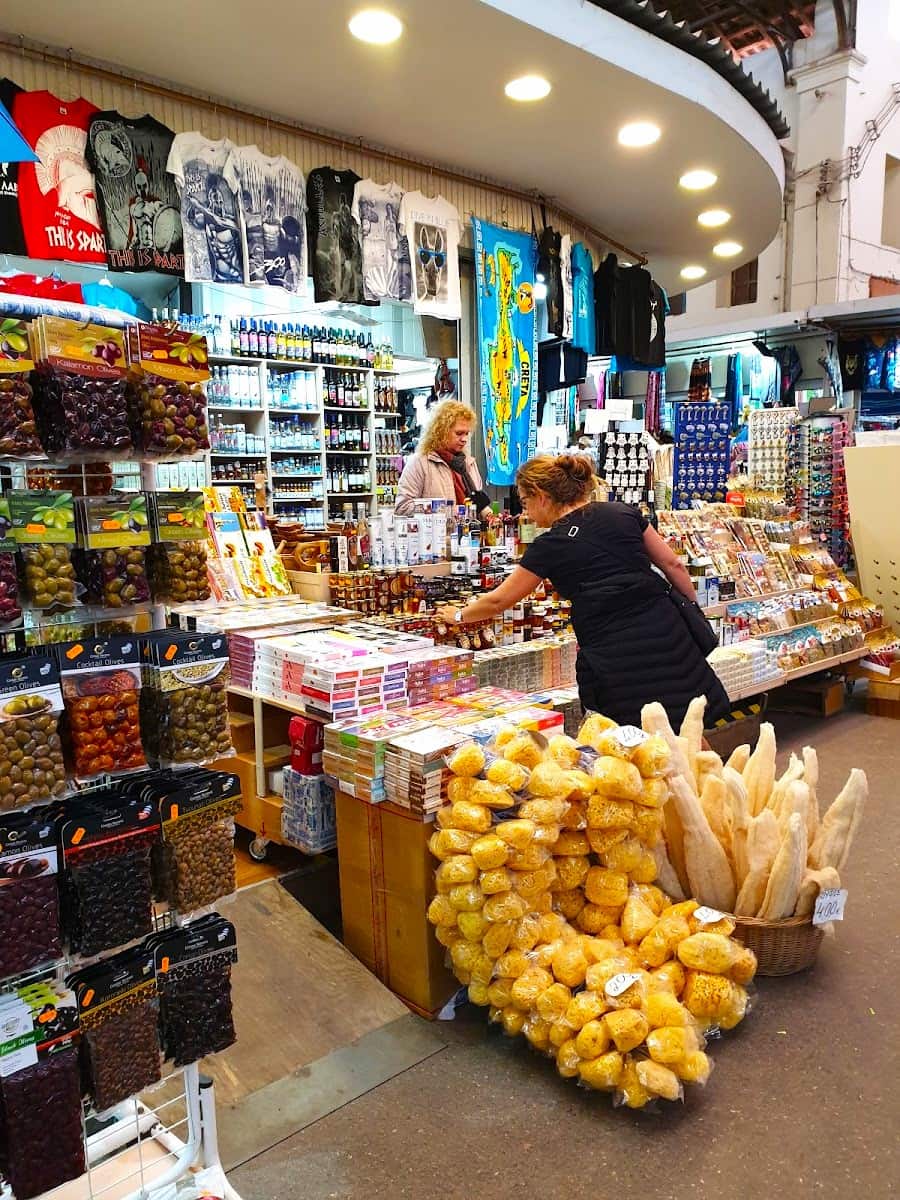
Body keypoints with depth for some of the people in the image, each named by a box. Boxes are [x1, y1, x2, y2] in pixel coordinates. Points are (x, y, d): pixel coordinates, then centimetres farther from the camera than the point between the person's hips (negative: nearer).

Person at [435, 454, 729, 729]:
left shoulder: (550, 546, 0)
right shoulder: (624, 513, 10)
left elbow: (498, 601, 10)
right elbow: (672, 565, 12)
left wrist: (458, 615, 26)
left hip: (614, 652, -4)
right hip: (666, 628, 5)